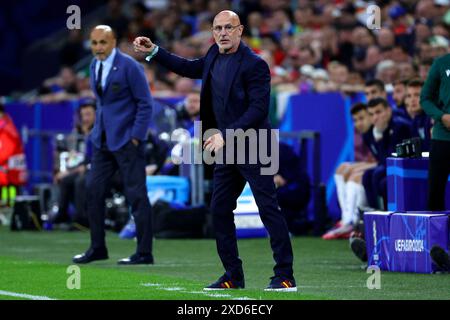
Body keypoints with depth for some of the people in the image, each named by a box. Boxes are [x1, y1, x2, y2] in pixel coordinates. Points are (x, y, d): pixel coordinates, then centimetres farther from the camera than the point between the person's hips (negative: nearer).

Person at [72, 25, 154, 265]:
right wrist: (98, 129, 12)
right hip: (103, 140, 7)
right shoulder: (94, 66, 10)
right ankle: (97, 248, 16)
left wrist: (136, 137, -14)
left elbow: (145, 104, -10)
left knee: (136, 195, -4)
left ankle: (144, 253, 0)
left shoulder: (129, 67, -12)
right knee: (93, 190, 6)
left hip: (126, 140, -7)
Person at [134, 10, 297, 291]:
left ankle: (285, 277, -7)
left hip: (253, 147, -9)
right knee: (220, 210, 9)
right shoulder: (215, 57, 9)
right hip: (227, 150, 9)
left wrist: (225, 134, -23)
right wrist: (154, 52, 25)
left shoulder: (254, 65, -16)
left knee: (269, 209, -8)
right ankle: (233, 276, 17)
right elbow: (190, 68, 29)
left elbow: (259, 109, -20)